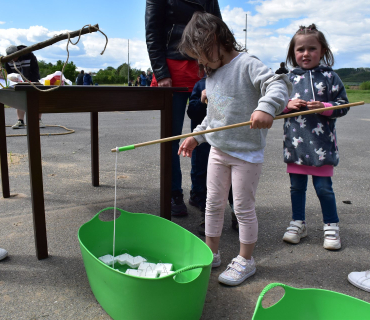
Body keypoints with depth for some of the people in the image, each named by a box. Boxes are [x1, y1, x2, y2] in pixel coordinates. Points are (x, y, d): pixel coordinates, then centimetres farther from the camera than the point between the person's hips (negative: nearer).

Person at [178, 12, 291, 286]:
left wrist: (266, 107, -44)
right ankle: (212, 253, 31)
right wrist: (195, 137, 13)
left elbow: (278, 84, -26)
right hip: (218, 150, 8)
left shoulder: (247, 64, -13)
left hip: (247, 152, -8)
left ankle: (246, 260, 22)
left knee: (244, 207, 3)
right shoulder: (211, 75, 11)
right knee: (213, 203, 14)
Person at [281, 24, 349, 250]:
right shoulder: (289, 78, 7)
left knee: (323, 187, 2)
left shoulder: (329, 76, 2)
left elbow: (343, 105, 2)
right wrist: (288, 104, -7)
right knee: (297, 186, 11)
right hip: (295, 142, 2)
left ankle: (331, 226, 22)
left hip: (322, 143, -2)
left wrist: (324, 107, -15)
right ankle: (298, 223, 28)